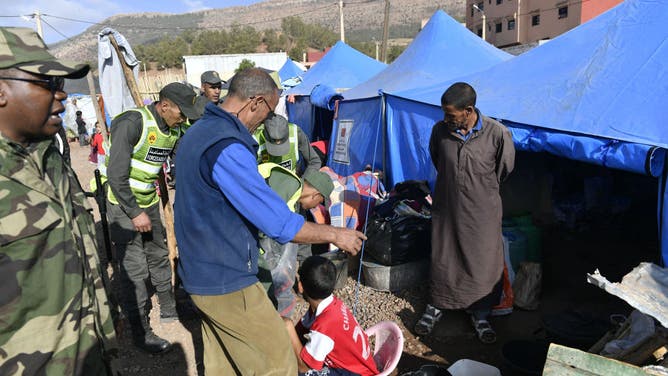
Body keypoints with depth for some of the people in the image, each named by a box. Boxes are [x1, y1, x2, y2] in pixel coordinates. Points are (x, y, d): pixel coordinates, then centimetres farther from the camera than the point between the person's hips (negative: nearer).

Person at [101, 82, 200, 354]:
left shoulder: (174, 130, 0)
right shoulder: (132, 123, -23)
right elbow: (116, 174, -24)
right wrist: (135, 213, -20)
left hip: (149, 203, 8)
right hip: (123, 204, -7)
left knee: (159, 257, 19)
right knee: (134, 270, -3)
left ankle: (169, 309, 38)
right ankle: (140, 333, 11)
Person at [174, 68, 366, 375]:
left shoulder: (199, 131, 8)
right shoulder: (227, 147, -26)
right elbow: (279, 224, -26)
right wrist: (335, 234, -13)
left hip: (201, 272, 10)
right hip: (226, 281, -10)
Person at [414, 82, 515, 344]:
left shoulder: (497, 133, -16)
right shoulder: (440, 130, -9)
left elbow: (505, 168, 1)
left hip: (483, 212, -2)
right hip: (446, 207, 2)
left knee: (484, 262, 9)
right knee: (441, 259, 14)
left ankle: (480, 314, 32)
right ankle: (437, 306, 37)